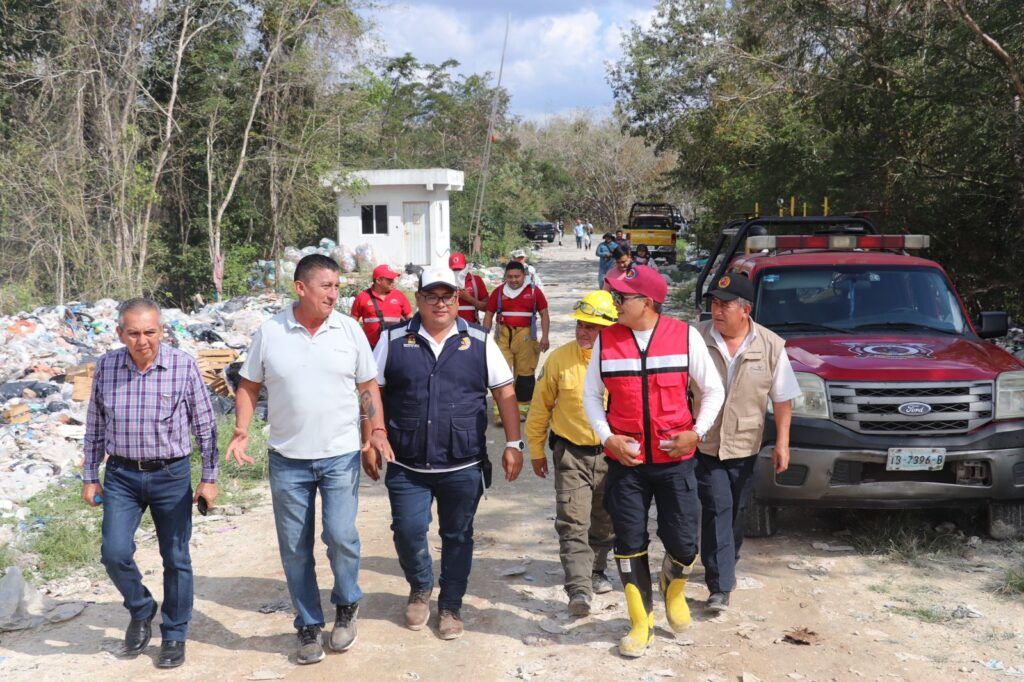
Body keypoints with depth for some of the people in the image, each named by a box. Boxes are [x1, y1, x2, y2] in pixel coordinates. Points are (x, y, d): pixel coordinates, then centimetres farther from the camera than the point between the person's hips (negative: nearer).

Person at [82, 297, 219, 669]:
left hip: (171, 475, -2)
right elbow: (95, 427, 9)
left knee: (176, 559, 6)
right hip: (121, 475, 2)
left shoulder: (183, 365, -11)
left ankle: (174, 635, 24)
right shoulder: (106, 366, -3)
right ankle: (141, 611, 24)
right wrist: (90, 477, 10)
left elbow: (205, 426, -3)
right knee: (114, 553, -6)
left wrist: (209, 478, -3)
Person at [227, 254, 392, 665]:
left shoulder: (349, 330, 0)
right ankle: (308, 625, 25)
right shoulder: (269, 332, -2)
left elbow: (368, 386, 5)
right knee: (294, 549, 8)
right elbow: (248, 386, 5)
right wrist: (241, 431, -8)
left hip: (342, 456, -1)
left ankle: (347, 605, 18)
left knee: (341, 535, -11)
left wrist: (377, 430, -7)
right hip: (288, 459, 1)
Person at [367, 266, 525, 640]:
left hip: (463, 466, 0)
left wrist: (513, 444, -1)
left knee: (457, 537, 10)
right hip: (407, 465, 0)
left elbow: (505, 393, 4)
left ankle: (451, 607, 29)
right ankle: (420, 589, 30)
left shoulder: (479, 341, 1)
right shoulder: (394, 340, 1)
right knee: (407, 531, -1)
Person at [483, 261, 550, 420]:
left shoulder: (534, 291, 2)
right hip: (503, 335, 0)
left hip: (526, 335, 0)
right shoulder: (498, 292, 5)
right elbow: (489, 315, 9)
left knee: (525, 372, 8)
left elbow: (544, 314, 4)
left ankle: (523, 408, 23)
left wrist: (544, 336, -6)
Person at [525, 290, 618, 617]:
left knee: (605, 523, 17)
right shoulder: (559, 358, -7)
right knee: (573, 523, -10)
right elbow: (541, 406, 3)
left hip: (611, 455, 1)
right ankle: (579, 589, -10)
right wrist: (536, 449, 6)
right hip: (571, 454, -1)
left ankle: (595, 571, 38)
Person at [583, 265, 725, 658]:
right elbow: (591, 394, 7)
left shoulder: (685, 336, -4)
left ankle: (673, 587, 37)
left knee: (683, 543, 1)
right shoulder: (606, 340, -1)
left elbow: (713, 390, 4)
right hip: (625, 460, 1)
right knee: (630, 544, 6)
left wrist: (697, 432, -8)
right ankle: (641, 622, 24)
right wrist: (608, 437, -7)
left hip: (675, 460, -1)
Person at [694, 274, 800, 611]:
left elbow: (782, 398, 1)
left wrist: (782, 442, -2)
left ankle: (725, 567, 37)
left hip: (744, 445, 2)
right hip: (704, 443, -2)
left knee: (735, 513, 16)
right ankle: (720, 586, -5)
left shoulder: (771, 346, -5)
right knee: (717, 510, -8)